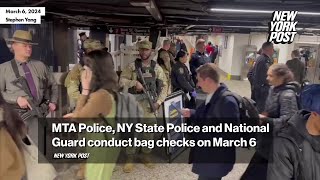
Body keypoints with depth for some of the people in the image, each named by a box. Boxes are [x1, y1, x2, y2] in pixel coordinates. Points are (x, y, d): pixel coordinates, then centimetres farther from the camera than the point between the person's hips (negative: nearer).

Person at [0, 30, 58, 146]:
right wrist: (16, 98, -16)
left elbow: (53, 85, 18)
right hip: (17, 115, -1)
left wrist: (53, 102, 5)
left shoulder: (40, 65, 11)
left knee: (36, 148, 7)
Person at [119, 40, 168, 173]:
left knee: (149, 131, 11)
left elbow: (164, 86, 5)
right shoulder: (132, 66, 1)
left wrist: (159, 102, -5)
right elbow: (122, 81, -4)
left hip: (150, 104, 2)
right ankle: (130, 158, 18)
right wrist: (134, 82, -20)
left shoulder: (157, 68, 6)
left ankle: (146, 156, 29)